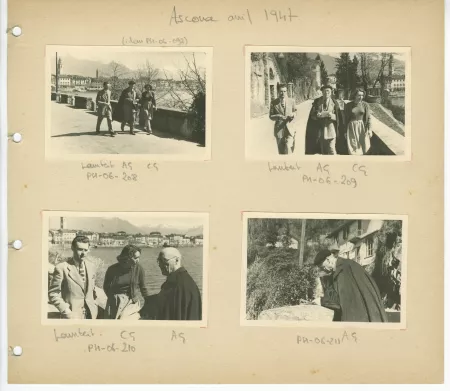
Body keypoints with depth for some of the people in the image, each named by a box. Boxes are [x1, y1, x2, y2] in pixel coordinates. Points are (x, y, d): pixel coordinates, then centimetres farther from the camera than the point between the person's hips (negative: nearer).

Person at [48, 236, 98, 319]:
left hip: (90, 314, 5)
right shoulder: (61, 268, -9)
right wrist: (66, 311, -15)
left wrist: (93, 307, 10)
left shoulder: (91, 266, 8)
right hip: (72, 316, -5)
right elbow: (53, 294, -8)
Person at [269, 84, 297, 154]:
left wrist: (292, 115, -10)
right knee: (281, 152, 9)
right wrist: (279, 116, -16)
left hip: (289, 128, 0)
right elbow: (271, 116, 4)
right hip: (279, 129, 1)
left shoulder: (292, 101, 3)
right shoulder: (274, 103, 0)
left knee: (288, 150, -15)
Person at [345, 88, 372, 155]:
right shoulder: (348, 105, -2)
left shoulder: (365, 105, -2)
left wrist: (369, 129, -12)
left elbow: (368, 118, -2)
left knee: (364, 147, 3)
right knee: (353, 147, -4)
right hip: (352, 127, -1)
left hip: (362, 127, 1)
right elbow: (346, 118, 2)